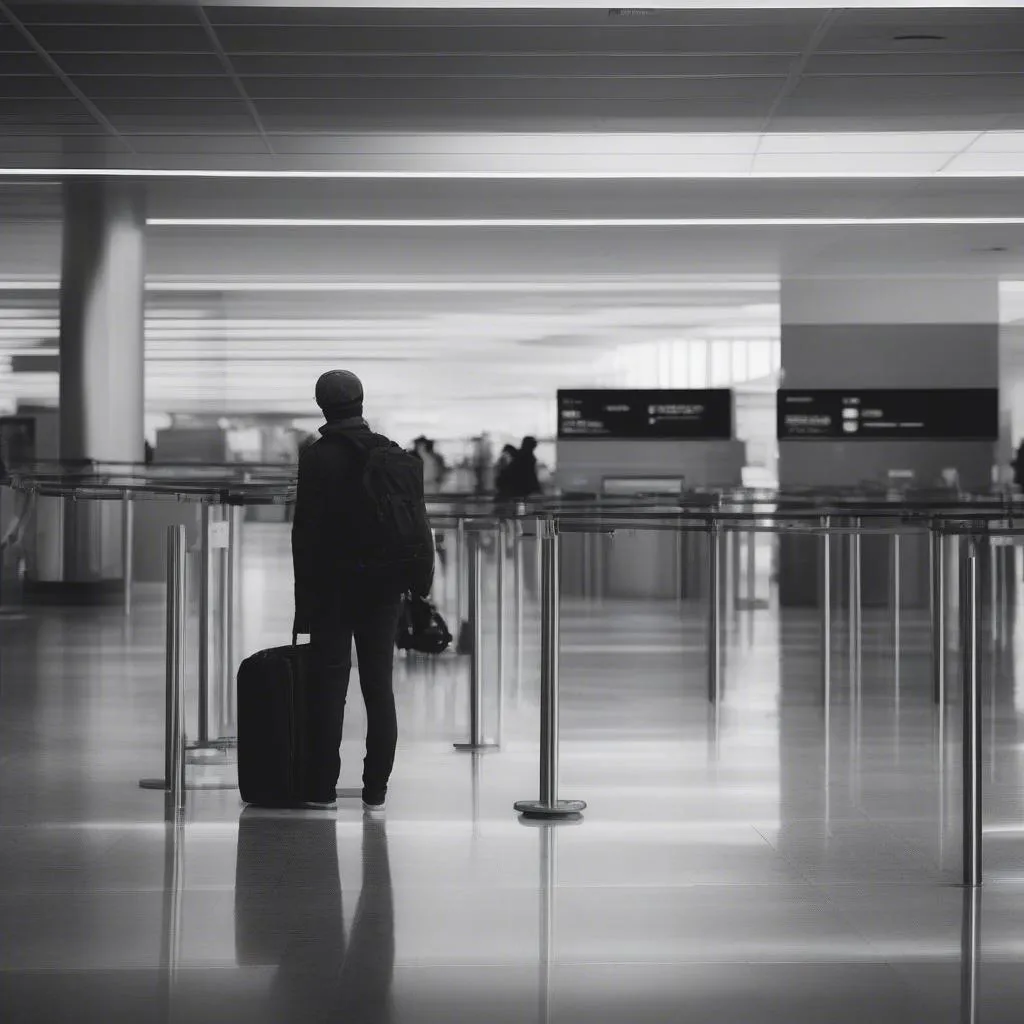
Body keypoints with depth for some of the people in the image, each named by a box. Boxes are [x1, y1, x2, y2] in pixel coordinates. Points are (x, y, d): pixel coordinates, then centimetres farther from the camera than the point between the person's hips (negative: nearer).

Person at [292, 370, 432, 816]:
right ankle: (376, 792, 6)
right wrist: (418, 577, 10)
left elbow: (306, 530, -10)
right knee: (379, 687, 6)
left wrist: (305, 596, -7)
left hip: (332, 587, -3)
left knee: (328, 686, 1)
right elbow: (417, 522, 4)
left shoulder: (317, 457, -8)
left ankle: (322, 789, 1)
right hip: (382, 589, 4)